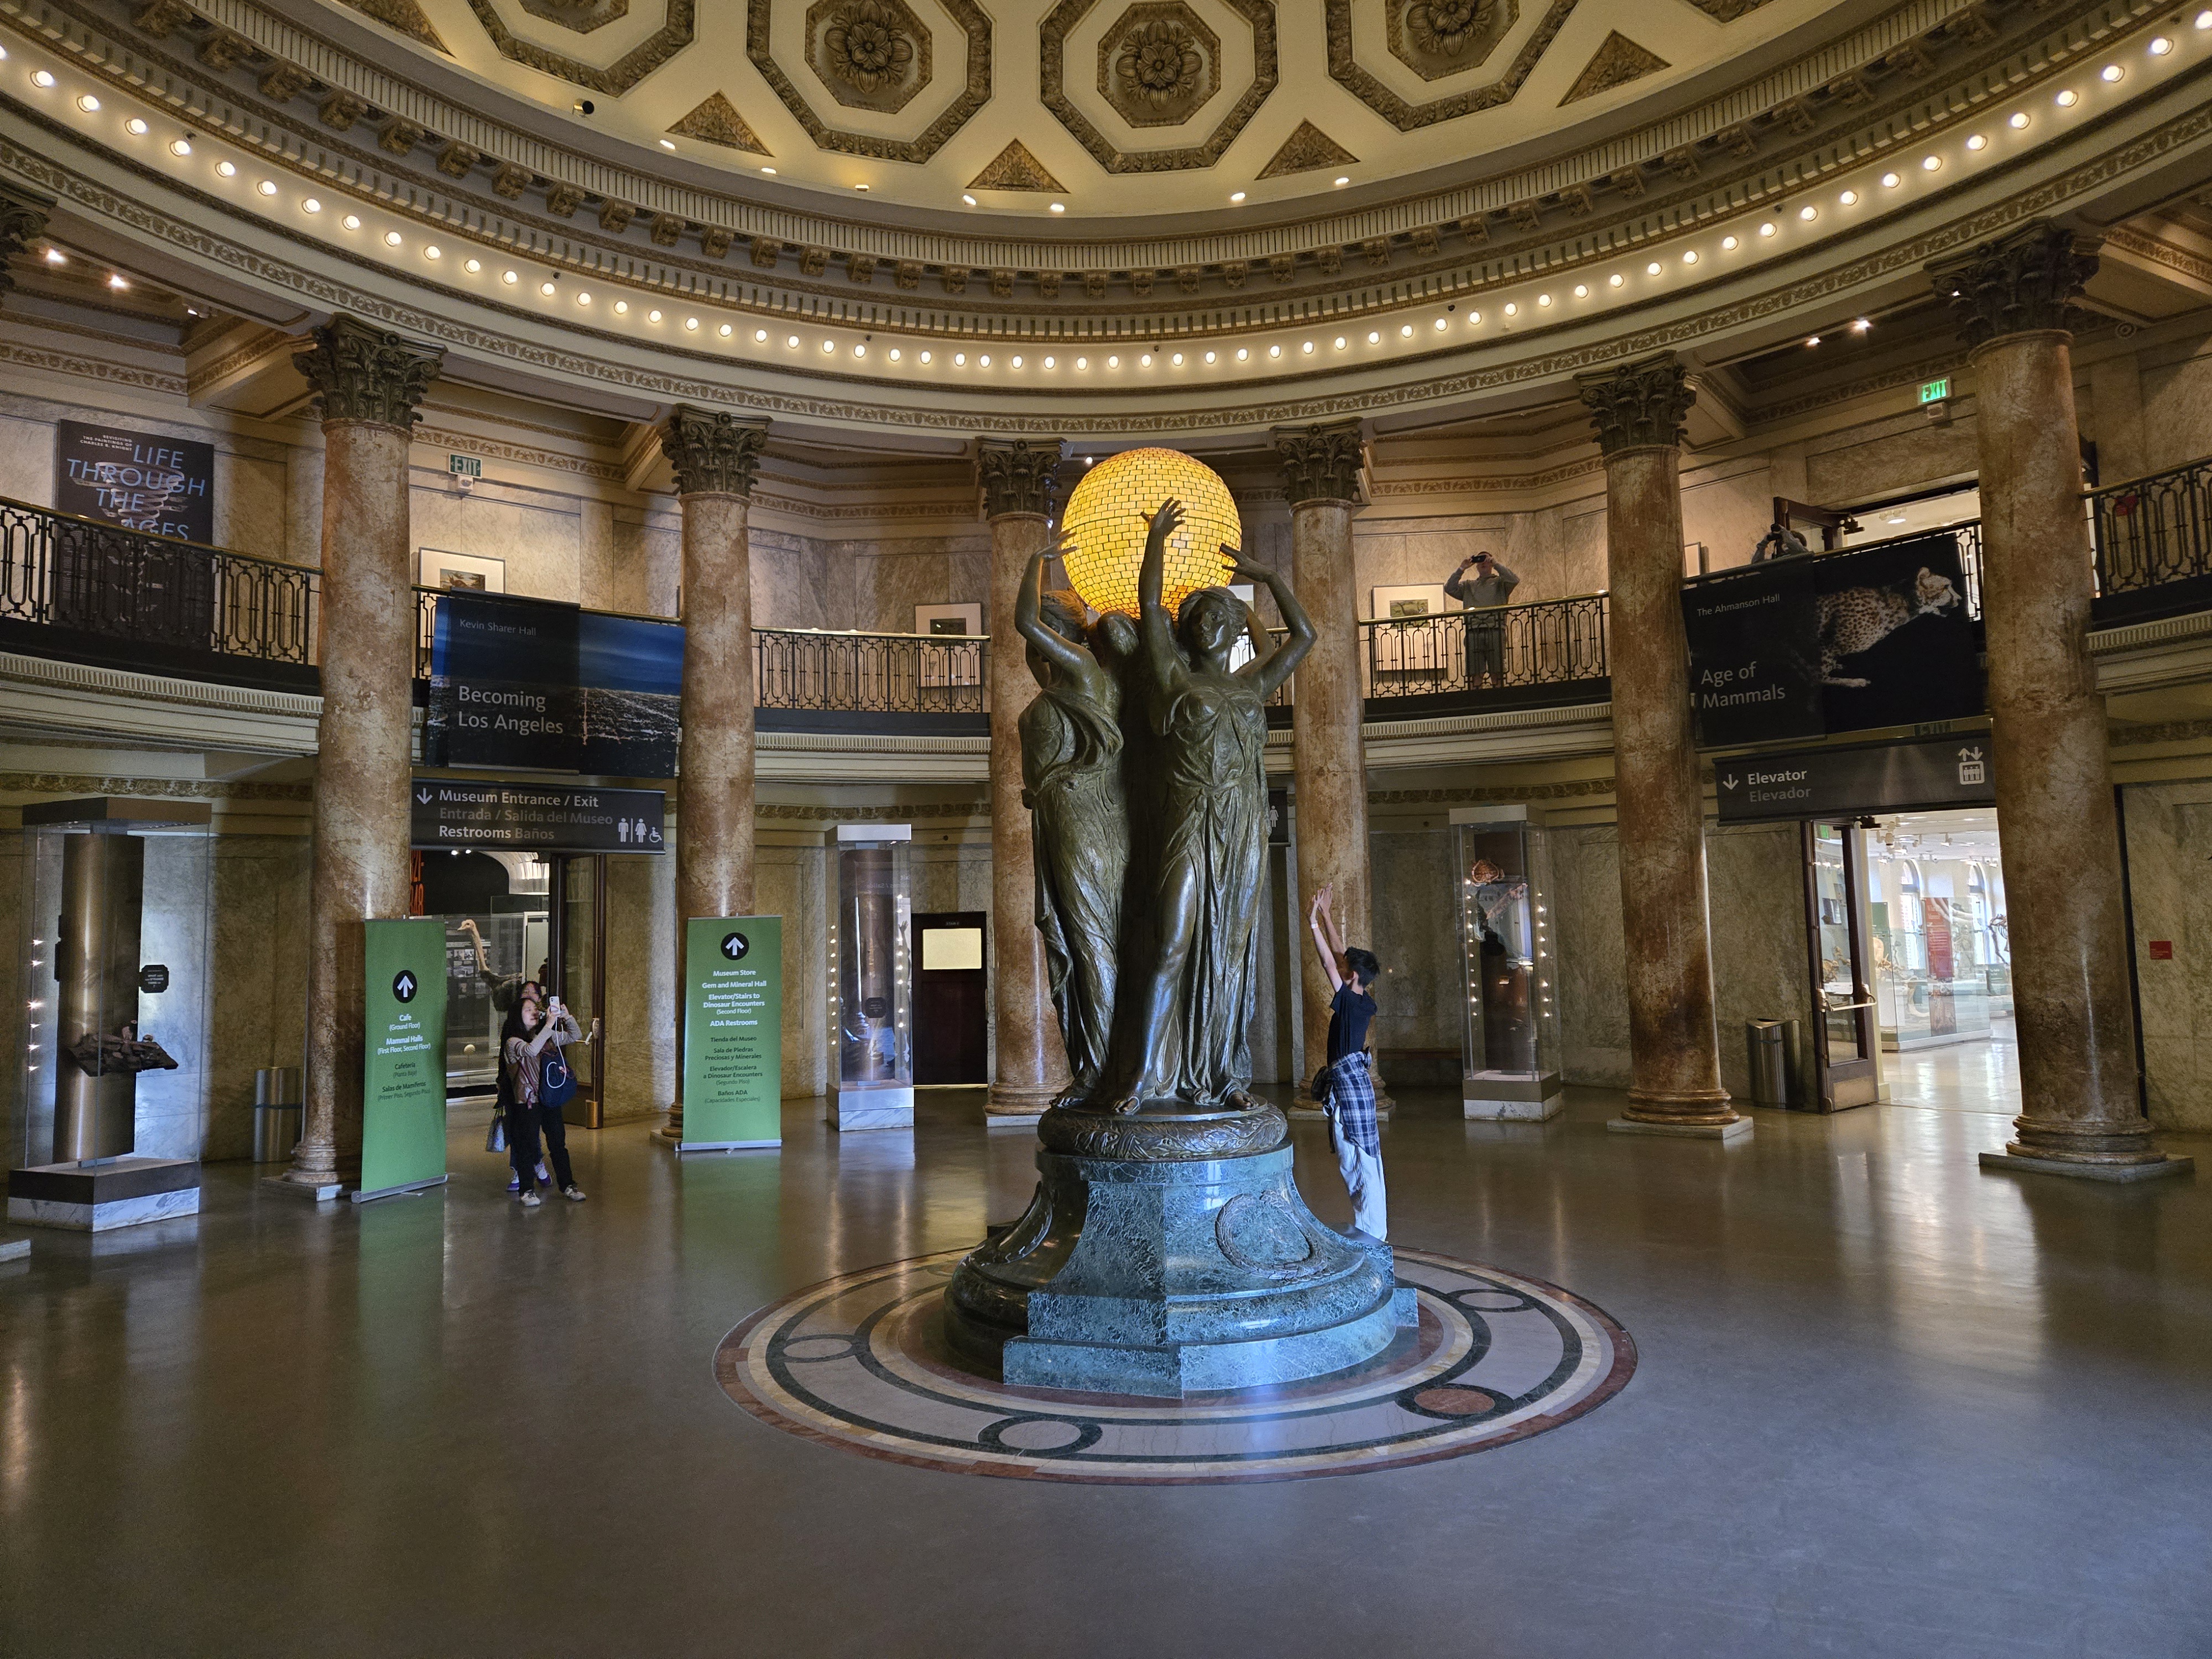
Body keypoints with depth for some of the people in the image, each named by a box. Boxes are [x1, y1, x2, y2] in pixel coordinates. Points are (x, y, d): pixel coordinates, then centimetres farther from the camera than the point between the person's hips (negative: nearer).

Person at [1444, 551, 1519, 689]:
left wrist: (1496, 565, 0)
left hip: (1495, 632, -2)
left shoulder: (1500, 582, 16)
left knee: (1497, 675, -3)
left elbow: (1514, 580, -3)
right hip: (1473, 633, 2)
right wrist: (1461, 570, 7)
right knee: (1475, 675, -3)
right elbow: (1450, 588, 11)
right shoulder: (1468, 585, 24)